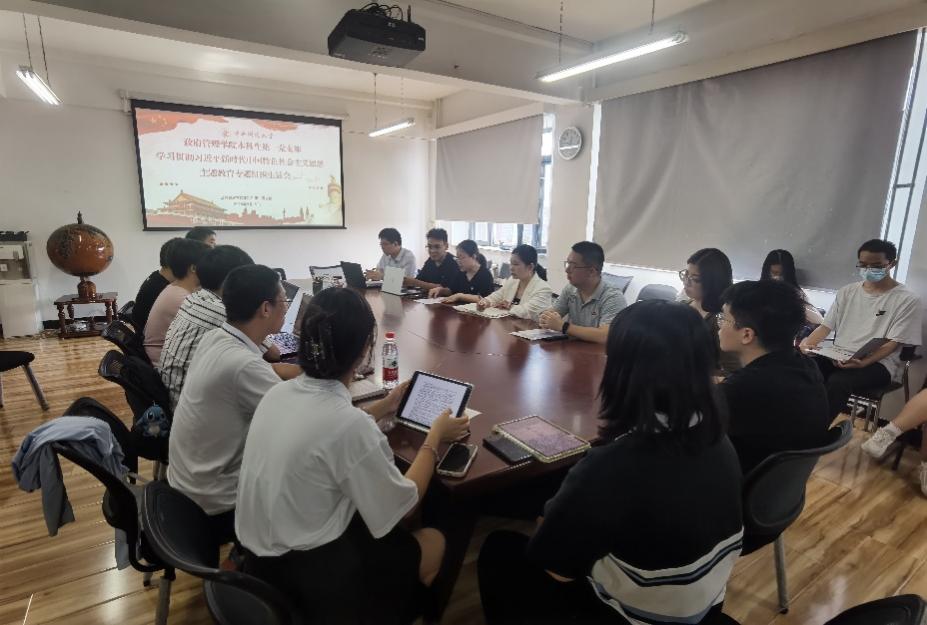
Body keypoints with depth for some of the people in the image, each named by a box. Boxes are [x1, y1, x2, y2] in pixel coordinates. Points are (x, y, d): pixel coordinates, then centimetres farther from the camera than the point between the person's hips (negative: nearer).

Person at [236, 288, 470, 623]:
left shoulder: (279, 392, -7)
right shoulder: (351, 424, -30)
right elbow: (399, 507, -16)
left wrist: (382, 408, 18)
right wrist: (435, 437, -5)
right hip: (304, 573, -7)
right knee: (434, 542, 14)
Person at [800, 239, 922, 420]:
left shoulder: (907, 300, 0)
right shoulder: (847, 292, 14)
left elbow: (892, 343, -7)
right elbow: (826, 326, 12)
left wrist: (862, 362, -25)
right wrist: (807, 343, -10)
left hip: (877, 363, -4)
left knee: (838, 382, -37)